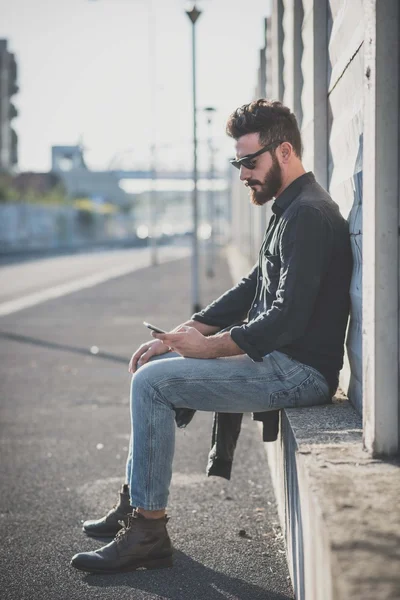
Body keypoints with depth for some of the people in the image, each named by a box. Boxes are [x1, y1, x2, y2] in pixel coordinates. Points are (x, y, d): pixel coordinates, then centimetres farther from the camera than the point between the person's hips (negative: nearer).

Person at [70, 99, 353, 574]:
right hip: (278, 360, 11)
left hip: (298, 371, -11)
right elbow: (251, 289, 20)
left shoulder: (309, 215, -18)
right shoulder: (290, 210, 16)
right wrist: (182, 334, 10)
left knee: (152, 383, -17)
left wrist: (207, 346, -16)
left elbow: (287, 319, -25)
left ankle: (148, 531, -11)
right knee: (152, 368, 15)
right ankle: (134, 503, 18)